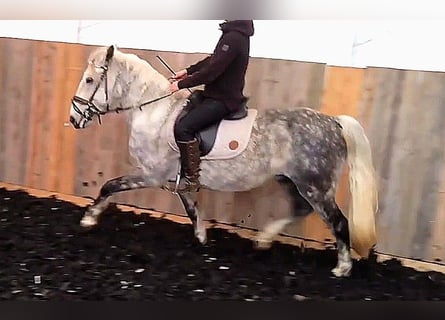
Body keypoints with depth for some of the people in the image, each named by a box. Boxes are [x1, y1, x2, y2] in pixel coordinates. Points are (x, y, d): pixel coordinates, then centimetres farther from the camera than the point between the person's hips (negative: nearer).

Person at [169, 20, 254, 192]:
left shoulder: (234, 38, -25)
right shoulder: (236, 32, 6)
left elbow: (211, 71, -24)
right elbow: (213, 59, 17)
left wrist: (181, 84, -14)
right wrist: (188, 71, 11)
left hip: (223, 100, -11)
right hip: (217, 93, 11)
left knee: (183, 127, -20)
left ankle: (192, 180, -11)